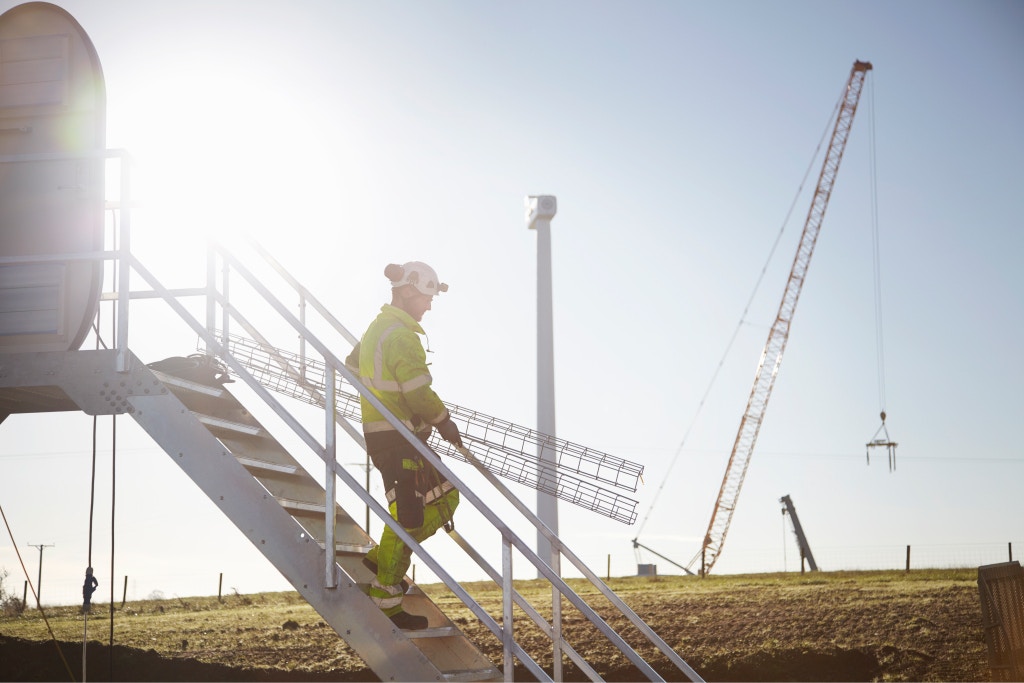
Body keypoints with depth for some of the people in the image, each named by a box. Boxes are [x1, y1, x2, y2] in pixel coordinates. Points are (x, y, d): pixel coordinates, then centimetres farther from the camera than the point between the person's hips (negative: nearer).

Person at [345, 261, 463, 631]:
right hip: (398, 438, -10)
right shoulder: (402, 336, -18)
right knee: (407, 514, -4)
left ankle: (384, 557, 20)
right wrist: (443, 421, -10)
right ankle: (386, 597, 3)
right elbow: (418, 390, -23)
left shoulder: (377, 327, 14)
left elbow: (353, 364, 29)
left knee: (444, 499, 15)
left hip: (380, 430, 10)